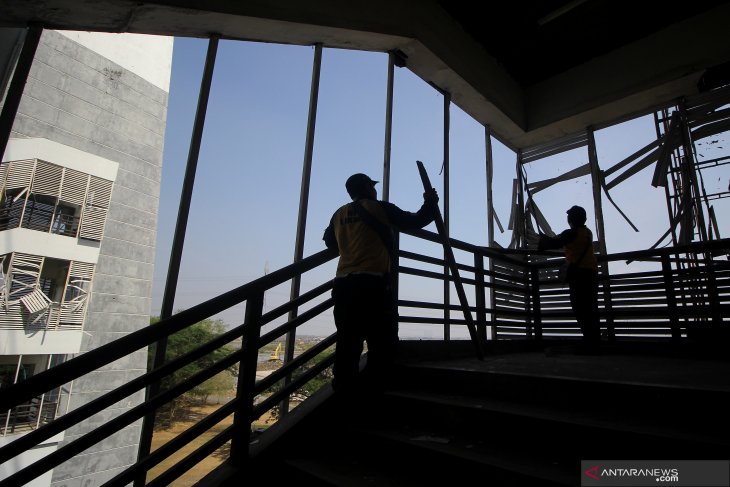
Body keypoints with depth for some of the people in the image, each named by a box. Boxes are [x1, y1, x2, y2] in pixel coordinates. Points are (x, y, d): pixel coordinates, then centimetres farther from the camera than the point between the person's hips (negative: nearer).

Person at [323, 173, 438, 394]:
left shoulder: (339, 214, 17)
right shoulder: (380, 208, 4)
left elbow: (329, 241, 32)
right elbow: (415, 221, 9)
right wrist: (430, 203, 26)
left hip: (342, 285, 6)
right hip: (372, 283, -5)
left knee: (348, 341, 8)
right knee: (383, 341, 1)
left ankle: (345, 387, 8)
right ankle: (369, 385, -4)